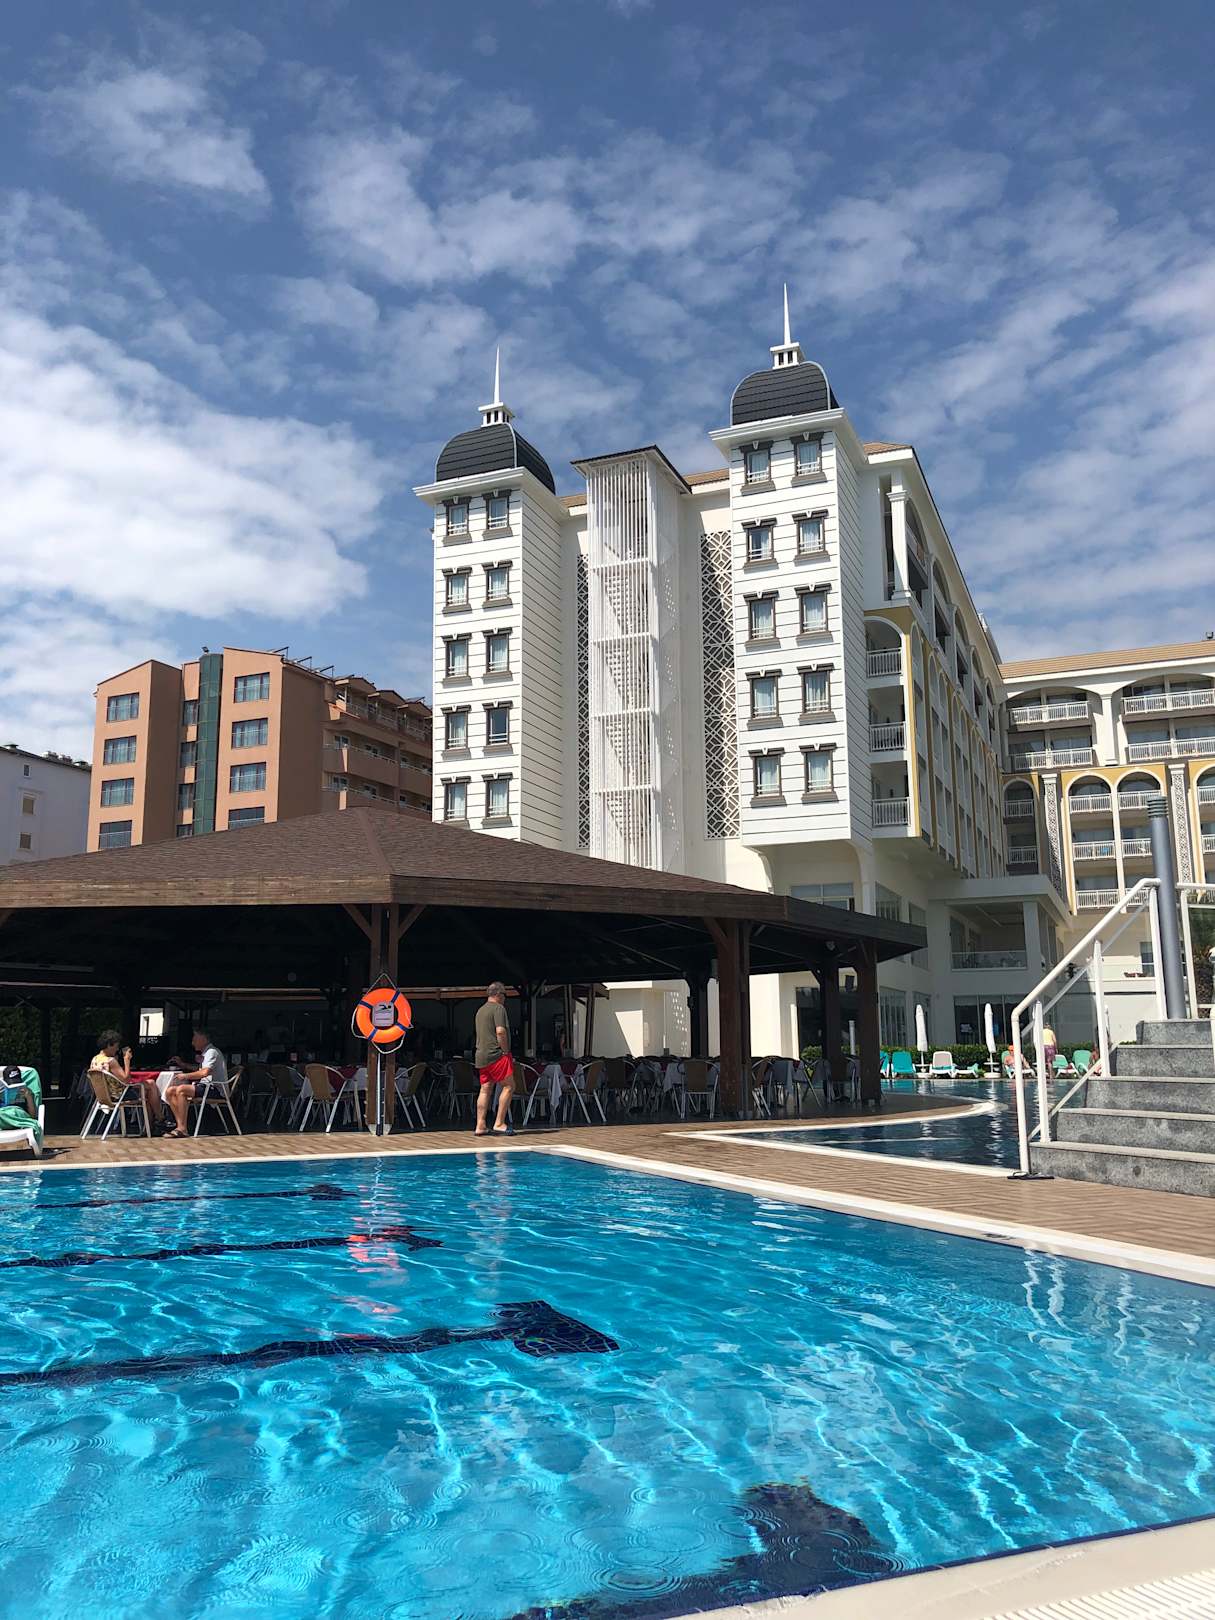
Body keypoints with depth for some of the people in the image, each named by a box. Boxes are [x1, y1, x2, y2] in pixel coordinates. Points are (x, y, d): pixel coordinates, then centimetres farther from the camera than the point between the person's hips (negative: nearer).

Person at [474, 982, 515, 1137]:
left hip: (481, 1056, 9)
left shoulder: (480, 1010, 20)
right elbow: (500, 1031, -19)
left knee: (485, 1089, 8)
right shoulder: (498, 1008, -7)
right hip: (496, 1055, -9)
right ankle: (499, 1123, -8)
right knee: (509, 1086, -4)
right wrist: (506, 1051, -10)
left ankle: (480, 1126, 5)